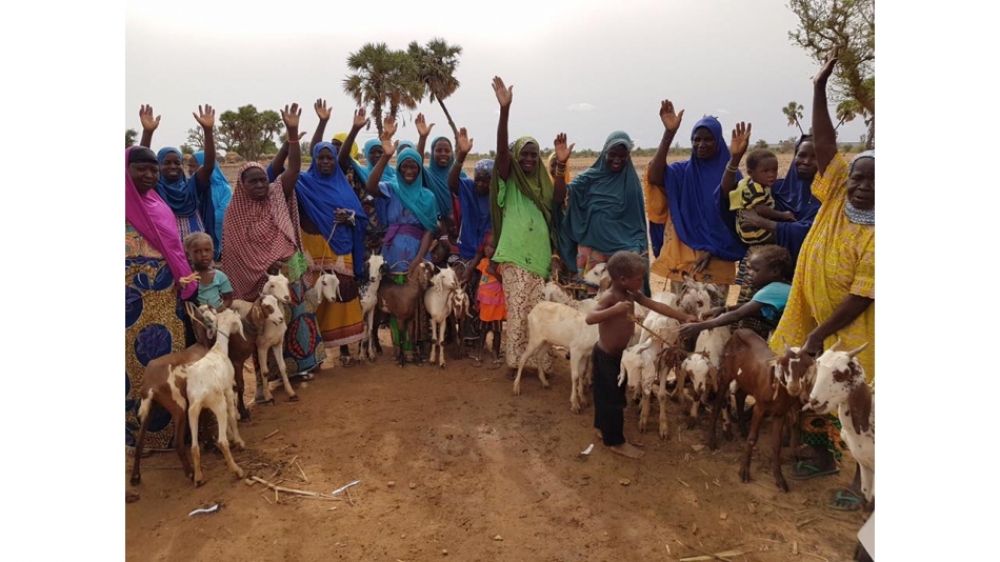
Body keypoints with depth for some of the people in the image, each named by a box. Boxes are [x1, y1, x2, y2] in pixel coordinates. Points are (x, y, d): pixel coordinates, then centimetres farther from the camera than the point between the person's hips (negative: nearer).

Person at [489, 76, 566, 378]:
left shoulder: (541, 184, 14)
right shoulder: (508, 180, 1)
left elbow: (559, 199, -5)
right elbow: (501, 149, -15)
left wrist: (561, 165, -18)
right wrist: (504, 108, -27)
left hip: (541, 256, 4)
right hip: (516, 257, -4)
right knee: (518, 311, -2)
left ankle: (537, 361, 17)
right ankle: (515, 361, 7)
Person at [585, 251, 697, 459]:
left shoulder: (632, 295, -1)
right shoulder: (609, 297, -26)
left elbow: (658, 306, 0)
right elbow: (589, 318, -38)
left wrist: (685, 317, -1)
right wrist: (614, 309, -49)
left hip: (616, 354, 9)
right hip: (606, 356, -9)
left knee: (607, 395, 24)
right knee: (613, 398, 2)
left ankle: (604, 428, 42)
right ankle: (616, 442, 15)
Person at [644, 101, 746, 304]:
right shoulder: (682, 171, 4)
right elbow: (654, 177, -18)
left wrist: (713, 250, -9)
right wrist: (669, 133, -23)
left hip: (717, 260, -1)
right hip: (682, 257, 1)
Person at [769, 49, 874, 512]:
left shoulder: (876, 236, -19)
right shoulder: (836, 194, -4)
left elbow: (861, 298, -20)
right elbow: (824, 143, -6)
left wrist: (820, 335, -19)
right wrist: (821, 86, -10)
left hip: (851, 335, -6)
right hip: (810, 321, 6)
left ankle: (859, 478, 21)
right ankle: (822, 457, 37)